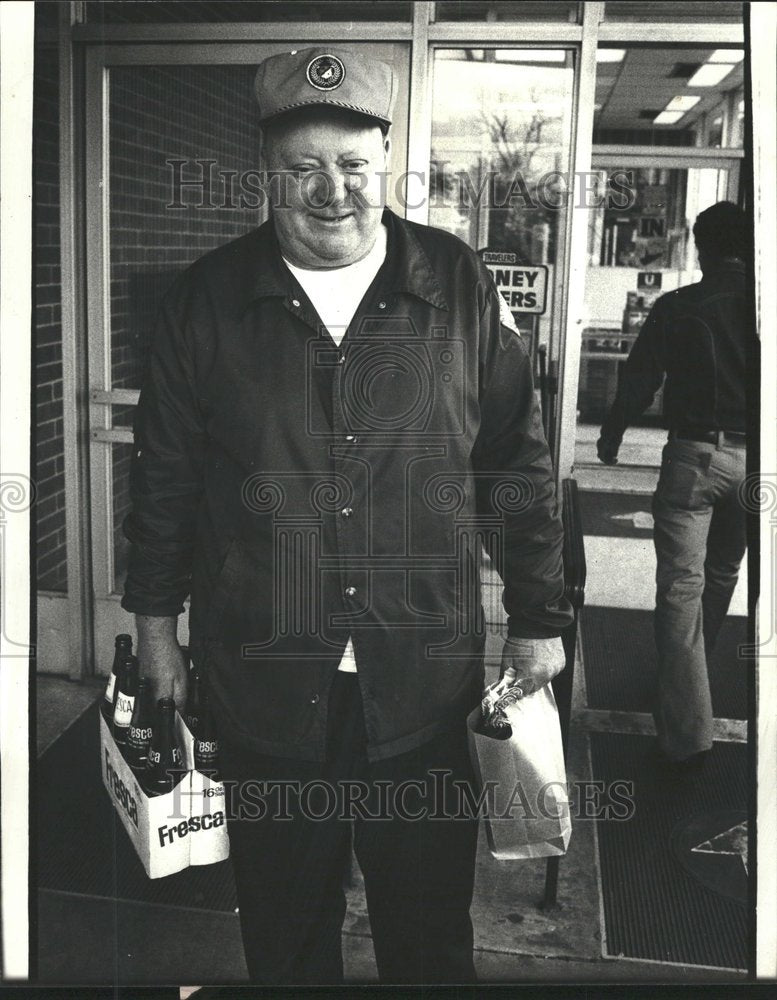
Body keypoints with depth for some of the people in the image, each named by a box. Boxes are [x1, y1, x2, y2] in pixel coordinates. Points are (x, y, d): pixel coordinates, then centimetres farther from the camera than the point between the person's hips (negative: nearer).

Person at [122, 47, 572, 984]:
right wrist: (155, 616, 10)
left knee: (431, 928, 17)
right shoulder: (207, 299, -1)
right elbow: (164, 472, 7)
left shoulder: (459, 286, -2)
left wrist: (538, 615, 3)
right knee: (284, 926, 19)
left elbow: (517, 462, 3)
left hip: (426, 671, 0)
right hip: (265, 672, 1)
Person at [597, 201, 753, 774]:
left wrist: (612, 436, 13)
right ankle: (690, 677, 44)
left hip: (693, 454, -3)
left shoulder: (677, 307, -5)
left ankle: (688, 737, -5)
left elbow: (639, 381, -2)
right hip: (753, 458, 4)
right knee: (722, 574, 22)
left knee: (681, 587, -2)